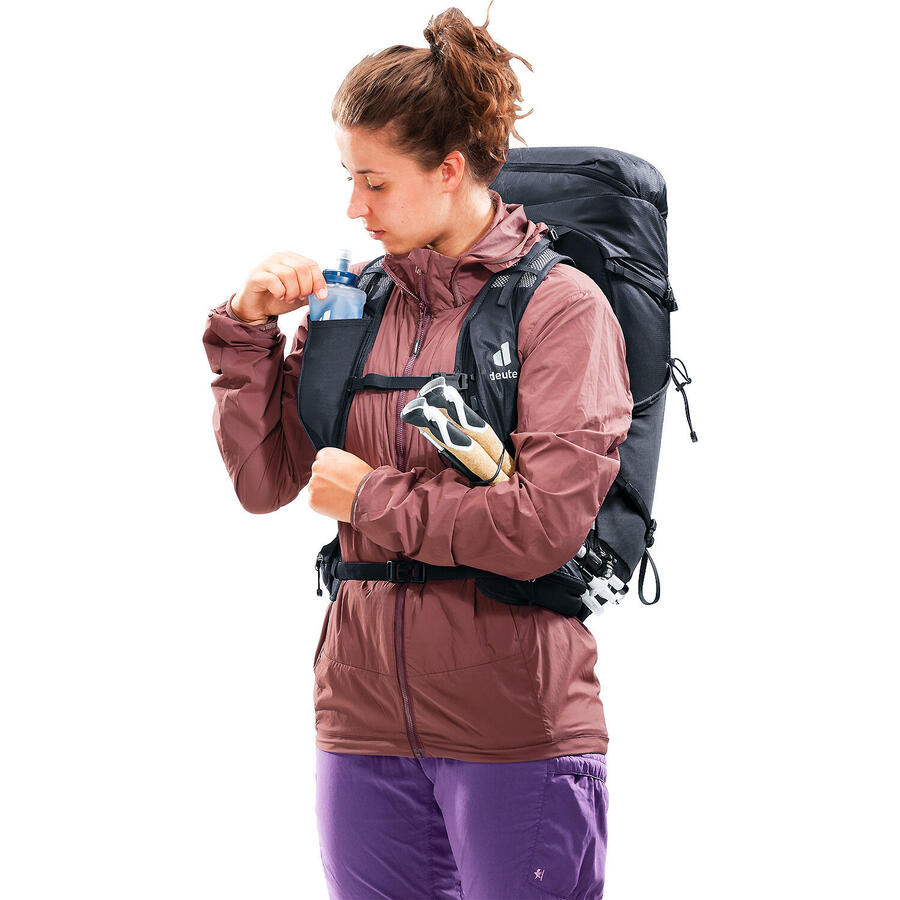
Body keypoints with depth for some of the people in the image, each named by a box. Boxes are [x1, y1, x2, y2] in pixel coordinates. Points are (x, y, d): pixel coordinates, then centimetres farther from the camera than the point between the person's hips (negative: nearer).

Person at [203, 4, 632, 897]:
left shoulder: (562, 305, -7)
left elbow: (546, 525, -17)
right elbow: (264, 481, 9)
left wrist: (373, 498, -9)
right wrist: (247, 331, -2)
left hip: (515, 730, -5)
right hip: (363, 721, 5)